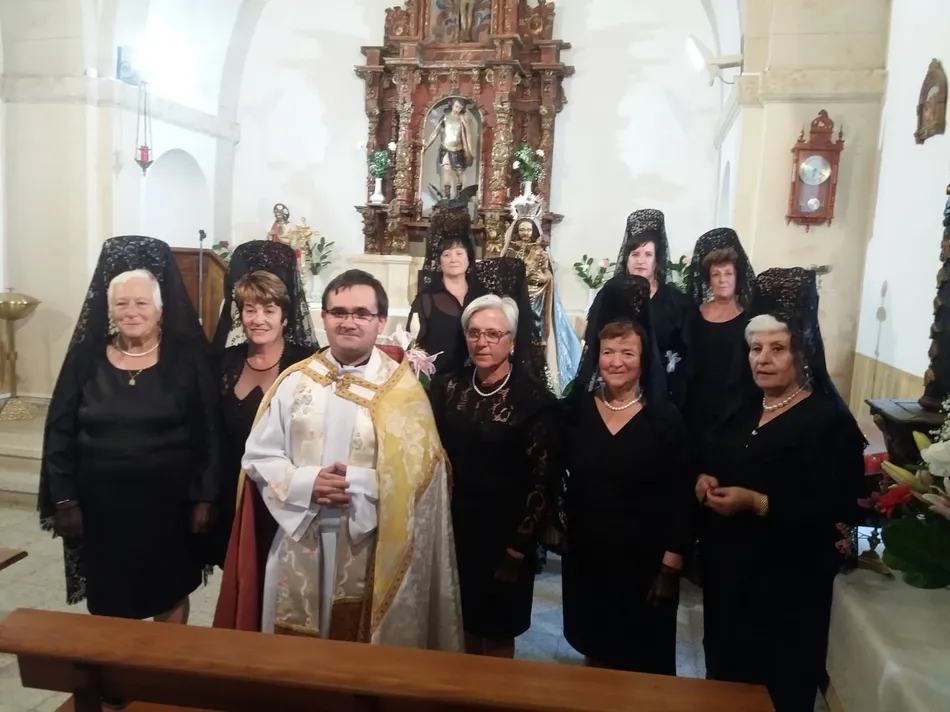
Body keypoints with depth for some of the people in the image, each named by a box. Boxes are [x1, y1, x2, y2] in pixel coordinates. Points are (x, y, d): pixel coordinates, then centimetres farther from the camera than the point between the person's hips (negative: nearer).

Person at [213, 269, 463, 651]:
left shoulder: (402, 389, -5)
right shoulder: (294, 381, 2)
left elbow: (419, 471, -9)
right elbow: (258, 456, 2)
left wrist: (359, 485, -20)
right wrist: (307, 482, -14)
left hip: (370, 546, -2)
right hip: (297, 540, 2)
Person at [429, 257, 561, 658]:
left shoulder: (534, 399, -11)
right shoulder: (448, 389, 1)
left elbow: (544, 479, -11)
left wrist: (520, 543, -10)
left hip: (504, 538, -4)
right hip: (454, 531, 4)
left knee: (497, 633, 12)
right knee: (462, 628, 17)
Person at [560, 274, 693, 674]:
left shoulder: (665, 419, -9)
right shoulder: (575, 410, -2)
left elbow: (681, 499, -8)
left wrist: (671, 567, -10)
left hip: (645, 563, -2)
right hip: (585, 558, 3)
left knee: (641, 664, 11)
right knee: (594, 654, 18)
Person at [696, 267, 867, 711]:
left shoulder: (830, 422, -13)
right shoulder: (744, 409, 11)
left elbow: (834, 511, -21)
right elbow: (714, 463, 19)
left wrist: (755, 503, -29)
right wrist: (705, 480, -3)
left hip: (786, 583, -7)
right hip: (727, 570, 7)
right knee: (725, 675, 18)